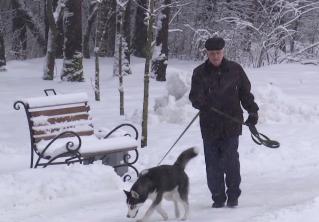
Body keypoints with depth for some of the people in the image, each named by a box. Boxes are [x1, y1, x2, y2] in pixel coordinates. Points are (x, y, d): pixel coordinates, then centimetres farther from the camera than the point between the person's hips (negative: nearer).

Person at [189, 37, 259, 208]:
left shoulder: (235, 70, 6)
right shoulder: (200, 73, 4)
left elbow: (245, 93, 13)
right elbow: (194, 96, -5)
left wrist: (252, 111, 5)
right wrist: (199, 101, -27)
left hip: (231, 124, -1)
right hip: (209, 125, 1)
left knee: (230, 160, -6)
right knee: (213, 164, 1)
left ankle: (233, 195, 7)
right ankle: (218, 197, 12)